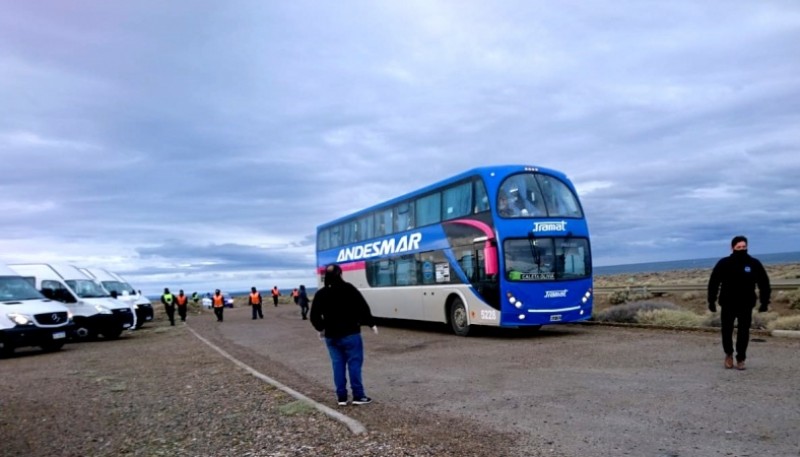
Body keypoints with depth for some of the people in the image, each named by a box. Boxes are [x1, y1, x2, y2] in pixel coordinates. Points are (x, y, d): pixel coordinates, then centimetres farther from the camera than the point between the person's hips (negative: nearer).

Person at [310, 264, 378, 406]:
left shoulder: (320, 294, 2)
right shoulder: (349, 289, -9)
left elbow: (314, 316, 5)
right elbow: (363, 307, -11)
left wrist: (321, 328, 22)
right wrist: (371, 323, 0)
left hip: (331, 336, 4)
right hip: (350, 334, -4)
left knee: (338, 364, 10)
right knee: (354, 363, 1)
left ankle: (341, 397, 12)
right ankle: (358, 395, 3)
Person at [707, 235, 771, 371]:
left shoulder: (754, 264, -3)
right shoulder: (723, 263, -6)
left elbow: (764, 283, 4)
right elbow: (713, 283, -1)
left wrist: (765, 302, 1)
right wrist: (711, 301, -2)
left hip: (746, 305, 0)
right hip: (728, 304, 0)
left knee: (743, 333, 3)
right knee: (726, 331, 5)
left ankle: (741, 359, 17)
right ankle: (729, 354, 29)